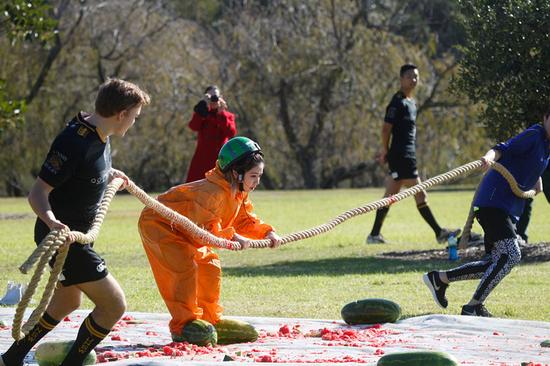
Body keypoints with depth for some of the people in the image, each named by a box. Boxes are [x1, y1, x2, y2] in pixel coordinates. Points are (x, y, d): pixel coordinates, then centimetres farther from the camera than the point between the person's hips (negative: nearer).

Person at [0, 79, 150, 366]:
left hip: (76, 234, 11)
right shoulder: (75, 143, -27)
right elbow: (37, 193, -28)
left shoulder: (99, 135, 2)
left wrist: (109, 174, 36)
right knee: (113, 305, -10)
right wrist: (52, 222, -46)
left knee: (66, 303, 27)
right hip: (63, 235, -11)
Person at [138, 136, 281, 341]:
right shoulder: (212, 192, -36)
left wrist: (266, 232, -12)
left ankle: (210, 320, 20)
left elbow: (245, 221, 3)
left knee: (210, 267, 8)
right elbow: (204, 228, -43)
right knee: (185, 268, -23)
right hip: (158, 225, -10)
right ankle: (183, 327, -20)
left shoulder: (240, 194, -4)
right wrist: (231, 237, -47)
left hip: (186, 233, 10)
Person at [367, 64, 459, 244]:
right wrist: (387, 152, -8)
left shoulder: (411, 102, 18)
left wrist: (386, 152, 19)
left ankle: (374, 235, 14)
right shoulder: (398, 102, -11)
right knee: (420, 195, -7)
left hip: (409, 156, 10)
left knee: (390, 196, 10)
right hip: (401, 157, -10)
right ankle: (439, 233, -5)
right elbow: (386, 128, -13)